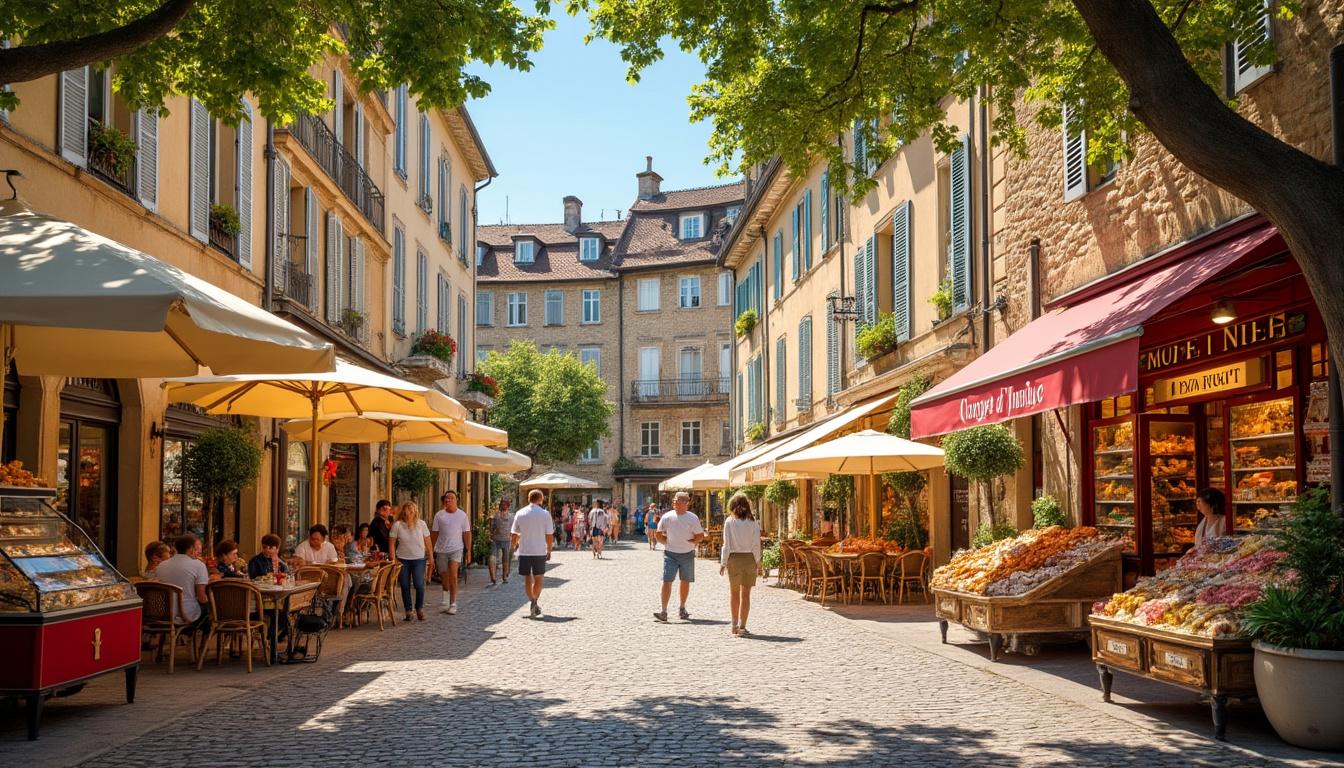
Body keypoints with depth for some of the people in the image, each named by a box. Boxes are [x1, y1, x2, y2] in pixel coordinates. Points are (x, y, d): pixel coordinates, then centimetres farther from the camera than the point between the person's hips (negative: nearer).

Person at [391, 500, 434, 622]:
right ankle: (408, 611, 15)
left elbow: (428, 542, 5)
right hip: (403, 559, 0)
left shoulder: (421, 524, 0)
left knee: (419, 585, -11)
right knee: (405, 586, 3)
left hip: (419, 559, 0)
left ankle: (419, 609, 9)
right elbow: (391, 544, -1)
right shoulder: (397, 525, -3)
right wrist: (393, 560, -7)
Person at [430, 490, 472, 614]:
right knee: (444, 576, 9)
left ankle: (453, 604, -9)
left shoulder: (462, 515, 0)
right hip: (441, 550, 2)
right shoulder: (439, 515, 2)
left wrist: (468, 551, -2)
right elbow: (434, 533, 5)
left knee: (453, 575, -14)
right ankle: (446, 601, 27)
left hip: (456, 549, -2)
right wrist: (432, 551, 4)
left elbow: (467, 534, 2)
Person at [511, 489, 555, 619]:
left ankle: (532, 602, 2)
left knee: (527, 579, 10)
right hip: (540, 551, -1)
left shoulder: (520, 513, 1)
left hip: (524, 551, 1)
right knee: (538, 579, 12)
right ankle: (535, 602, 3)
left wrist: (514, 545, 20)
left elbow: (514, 534, 4)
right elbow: (549, 536, -3)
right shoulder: (545, 514, -4)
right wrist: (549, 551, 10)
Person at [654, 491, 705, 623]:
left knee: (685, 582, 12)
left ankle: (682, 608, 29)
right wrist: (668, 543, -1)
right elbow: (659, 534, 9)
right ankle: (663, 612, -12)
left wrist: (689, 542, -7)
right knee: (667, 581, -10)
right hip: (670, 554, 0)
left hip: (687, 554, 1)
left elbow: (700, 537, 1)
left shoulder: (692, 518, -4)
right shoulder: (667, 517, -1)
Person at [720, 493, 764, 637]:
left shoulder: (729, 521, -5)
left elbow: (726, 545, -6)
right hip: (749, 558, 0)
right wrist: (758, 564, 4)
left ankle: (735, 625, 24)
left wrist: (723, 563, 0)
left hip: (734, 558, 0)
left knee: (734, 592, 16)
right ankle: (742, 626, -1)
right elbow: (756, 545, -4)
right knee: (745, 594, 4)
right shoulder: (753, 522, -3)